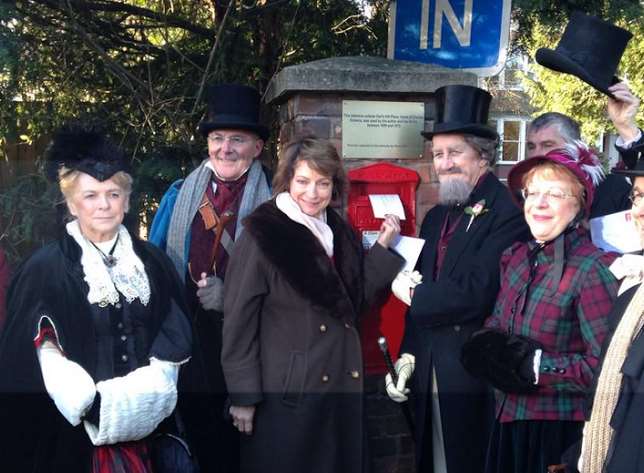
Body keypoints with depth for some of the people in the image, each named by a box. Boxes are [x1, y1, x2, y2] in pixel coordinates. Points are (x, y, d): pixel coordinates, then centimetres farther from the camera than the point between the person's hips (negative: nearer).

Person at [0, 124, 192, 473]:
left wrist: (152, 389, -5)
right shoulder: (44, 270, -7)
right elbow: (33, 357, -9)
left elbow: (175, 336, 8)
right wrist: (91, 401, -16)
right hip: (75, 429, -3)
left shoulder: (152, 261, 4)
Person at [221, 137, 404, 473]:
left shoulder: (338, 231, 6)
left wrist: (382, 247, 1)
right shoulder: (263, 234, -12)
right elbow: (238, 320, -12)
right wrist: (242, 394, -13)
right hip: (286, 388, -6)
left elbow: (357, 297, 9)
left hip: (342, 382, 6)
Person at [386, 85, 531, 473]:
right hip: (430, 372, 7)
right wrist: (408, 355, 4)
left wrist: (412, 293, -11)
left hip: (477, 374, -7)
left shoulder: (508, 213, -15)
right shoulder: (437, 216, 11)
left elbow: (477, 293, -24)